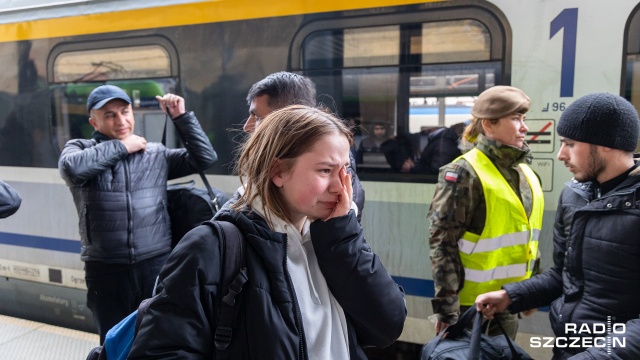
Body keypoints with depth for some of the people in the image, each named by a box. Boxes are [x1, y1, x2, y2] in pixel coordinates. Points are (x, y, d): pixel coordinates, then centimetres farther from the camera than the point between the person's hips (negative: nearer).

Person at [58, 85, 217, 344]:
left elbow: (205, 158, 4)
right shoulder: (79, 148, 4)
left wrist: (182, 117, -2)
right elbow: (72, 167, -19)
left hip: (156, 265, 1)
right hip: (106, 270, 0)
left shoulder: (157, 154, 7)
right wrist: (121, 147, -9)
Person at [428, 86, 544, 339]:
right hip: (472, 303, -7)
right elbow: (442, 241, -19)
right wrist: (447, 306, -19)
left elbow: (528, 235, 15)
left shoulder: (525, 172, 7)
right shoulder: (465, 172, -17)